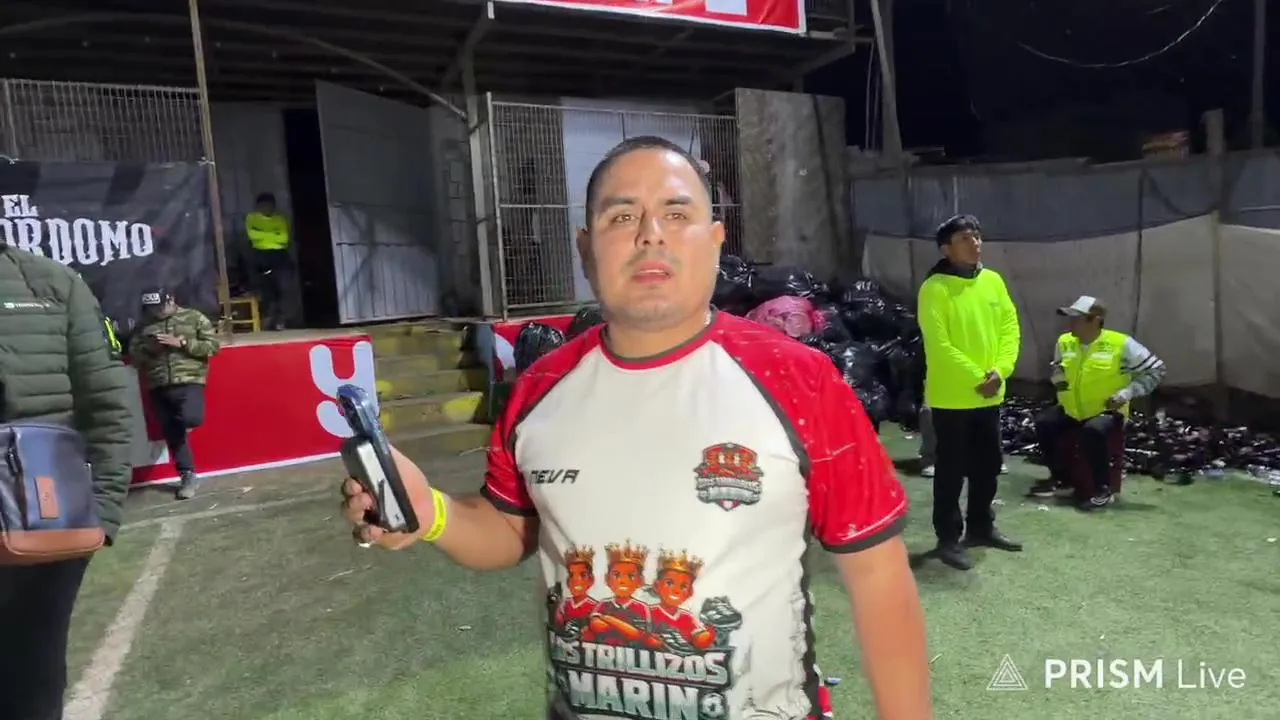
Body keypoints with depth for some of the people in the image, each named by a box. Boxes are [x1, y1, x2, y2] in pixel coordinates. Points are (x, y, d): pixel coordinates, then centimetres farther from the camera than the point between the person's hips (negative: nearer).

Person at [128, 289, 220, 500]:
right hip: (159, 387, 4)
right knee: (171, 434, 6)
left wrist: (181, 343, -12)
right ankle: (187, 476, 18)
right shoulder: (144, 327, 14)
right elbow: (133, 355, 13)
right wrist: (148, 348, -7)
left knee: (191, 418, -30)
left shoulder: (194, 318, 6)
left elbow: (213, 346, -2)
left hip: (189, 382, -4)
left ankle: (185, 421, 7)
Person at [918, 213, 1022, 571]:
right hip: (951, 397, -6)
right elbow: (939, 344, -17)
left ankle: (982, 526, 34)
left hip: (990, 395, 6)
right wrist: (976, 377, -17)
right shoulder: (934, 288, -13)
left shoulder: (993, 281, 7)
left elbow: (1010, 328, 7)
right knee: (951, 469, 2)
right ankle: (948, 538, 14)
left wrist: (999, 371, -7)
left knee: (988, 464, 17)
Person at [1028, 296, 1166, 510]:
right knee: (1043, 423, -20)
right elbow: (1058, 373, 20)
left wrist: (1127, 393, -13)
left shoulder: (1121, 344, -12)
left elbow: (1156, 370, -4)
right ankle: (1061, 481, -3)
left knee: (1092, 431, -36)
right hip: (1071, 409, 5)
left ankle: (1103, 489, -19)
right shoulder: (1064, 342, 1)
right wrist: (1058, 379, -3)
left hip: (1106, 411, -5)